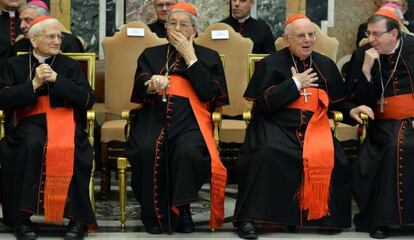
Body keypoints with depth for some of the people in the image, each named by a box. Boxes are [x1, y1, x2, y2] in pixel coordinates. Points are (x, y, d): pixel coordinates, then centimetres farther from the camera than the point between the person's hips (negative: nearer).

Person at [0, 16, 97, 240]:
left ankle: (77, 219, -29)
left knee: (69, 149, -35)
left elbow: (88, 100, 3)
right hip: (31, 121, 0)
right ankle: (21, 217, -30)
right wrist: (34, 84, -7)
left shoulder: (70, 66, 18)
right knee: (31, 145, -37)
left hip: (64, 119, 0)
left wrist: (56, 79, -6)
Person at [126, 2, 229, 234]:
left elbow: (208, 93, -1)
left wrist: (189, 56, -1)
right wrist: (152, 84, -20)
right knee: (148, 149, -32)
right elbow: (139, 89, 5)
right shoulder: (151, 55, 21)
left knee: (189, 151, -34)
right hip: (154, 117, 1)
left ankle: (182, 209, -16)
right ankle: (154, 212, -17)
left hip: (189, 119, -1)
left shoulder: (209, 57, 16)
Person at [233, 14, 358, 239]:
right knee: (266, 152, -35)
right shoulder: (270, 64, 4)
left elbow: (339, 101, 24)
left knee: (331, 158, -27)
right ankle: (246, 218, -26)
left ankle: (321, 214, -5)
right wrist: (295, 84, -6)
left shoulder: (326, 65, 17)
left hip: (314, 126, 4)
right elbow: (263, 104, -7)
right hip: (276, 124, -3)